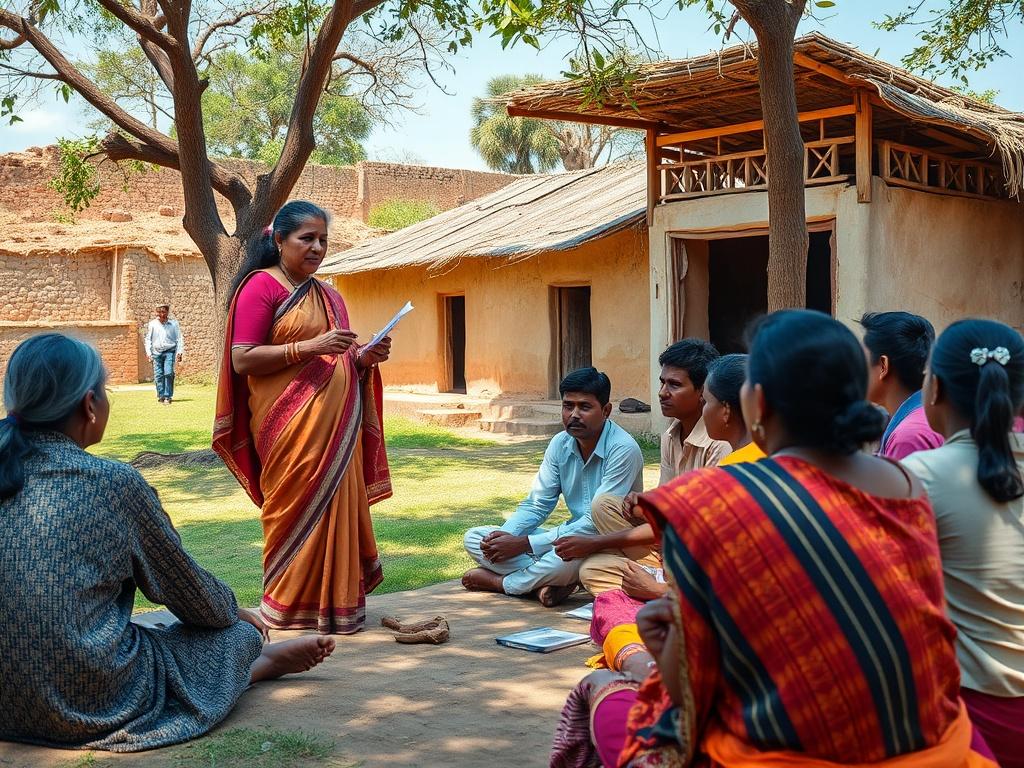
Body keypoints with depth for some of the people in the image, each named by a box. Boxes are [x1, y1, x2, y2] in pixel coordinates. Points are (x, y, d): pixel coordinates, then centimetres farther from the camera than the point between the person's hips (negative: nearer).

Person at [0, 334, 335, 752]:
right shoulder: (113, 482, -15)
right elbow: (185, 585, -2)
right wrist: (234, 611, 19)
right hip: (92, 706, -6)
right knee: (238, 635, 14)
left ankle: (257, 660, 44)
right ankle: (263, 661, 41)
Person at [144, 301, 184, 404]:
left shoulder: (173, 323, 3)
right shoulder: (152, 324, 6)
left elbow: (179, 339, 7)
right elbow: (148, 339, 12)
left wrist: (179, 352, 0)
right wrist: (148, 353, 5)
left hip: (169, 351, -2)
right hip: (156, 352, 2)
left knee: (168, 373, -14)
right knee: (158, 375, -1)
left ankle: (168, 396, -9)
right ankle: (161, 396, 9)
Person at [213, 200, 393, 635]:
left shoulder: (328, 296, 19)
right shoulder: (261, 286, -3)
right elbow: (242, 359, -12)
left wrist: (364, 358, 4)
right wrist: (310, 347, -19)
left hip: (337, 423, 7)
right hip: (290, 426, -7)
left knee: (339, 508, 6)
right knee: (298, 511, -4)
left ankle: (336, 604, 16)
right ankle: (291, 610, 9)